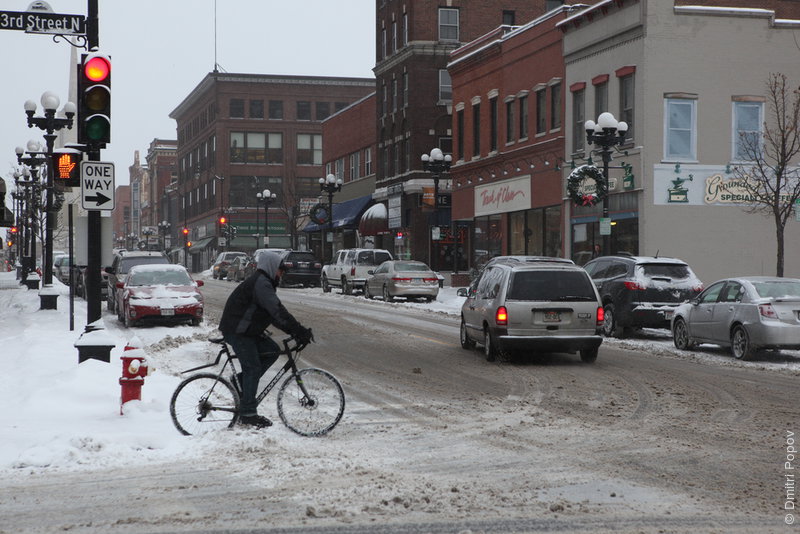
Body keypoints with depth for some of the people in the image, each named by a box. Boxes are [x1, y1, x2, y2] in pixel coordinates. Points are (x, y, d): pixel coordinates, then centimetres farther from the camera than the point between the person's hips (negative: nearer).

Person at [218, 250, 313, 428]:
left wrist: (294, 331, 7)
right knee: (253, 368, -8)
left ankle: (243, 381, 9)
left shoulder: (263, 282, 17)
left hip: (246, 330, 10)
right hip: (236, 331, -10)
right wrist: (300, 331, -29)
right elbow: (278, 311, -28)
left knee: (272, 350, 5)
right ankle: (248, 413, -4)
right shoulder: (260, 283, -18)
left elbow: (275, 314, 17)